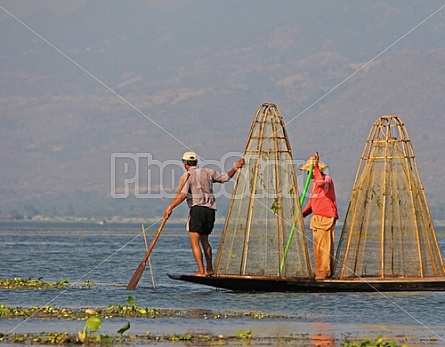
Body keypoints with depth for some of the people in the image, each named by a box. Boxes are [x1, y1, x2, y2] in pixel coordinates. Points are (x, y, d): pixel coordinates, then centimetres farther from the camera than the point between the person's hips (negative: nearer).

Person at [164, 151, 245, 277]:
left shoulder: (186, 176, -2)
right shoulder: (207, 172, 14)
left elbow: (183, 195, -16)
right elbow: (225, 177, 22)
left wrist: (170, 207, -19)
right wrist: (234, 169, 33)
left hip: (197, 209, -7)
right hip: (210, 210, 7)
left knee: (194, 242, -7)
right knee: (204, 240, 22)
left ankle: (201, 271, -17)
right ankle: (209, 269, 24)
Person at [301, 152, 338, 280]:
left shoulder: (327, 179, -9)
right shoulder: (315, 183, 20)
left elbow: (321, 183, -35)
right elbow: (312, 202, 22)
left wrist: (316, 166, -31)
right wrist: (303, 214, 8)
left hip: (326, 218, -9)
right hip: (317, 218, 9)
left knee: (324, 246, -11)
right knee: (318, 246, 9)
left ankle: (324, 272, -11)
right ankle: (320, 272, 12)